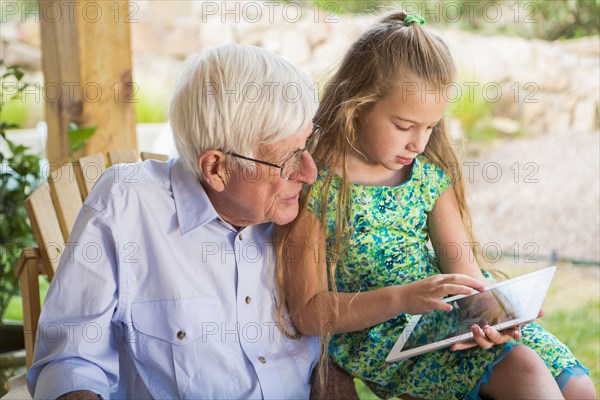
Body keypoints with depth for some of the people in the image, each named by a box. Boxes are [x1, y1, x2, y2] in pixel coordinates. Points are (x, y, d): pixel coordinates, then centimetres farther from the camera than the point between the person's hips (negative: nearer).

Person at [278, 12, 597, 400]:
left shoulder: (431, 173, 2)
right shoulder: (313, 186, -15)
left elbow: (463, 266, 3)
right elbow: (308, 312, -14)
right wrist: (404, 297, -26)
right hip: (372, 335, -5)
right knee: (520, 366, -24)